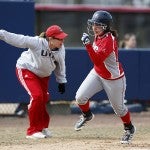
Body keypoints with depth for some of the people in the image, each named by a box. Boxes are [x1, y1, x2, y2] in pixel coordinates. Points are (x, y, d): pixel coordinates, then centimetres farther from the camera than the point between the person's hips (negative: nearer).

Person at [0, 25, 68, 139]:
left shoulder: (61, 49, -16)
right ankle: (33, 131, -9)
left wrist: (61, 81, 5)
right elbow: (17, 39, -36)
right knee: (37, 96, -20)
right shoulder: (37, 43, -34)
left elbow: (60, 65, 0)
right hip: (26, 70, -6)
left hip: (44, 74, 6)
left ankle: (43, 127, 30)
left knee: (44, 99, 6)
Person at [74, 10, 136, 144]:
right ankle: (87, 115, 24)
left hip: (114, 80, -7)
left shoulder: (108, 40, -31)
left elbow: (97, 60, -40)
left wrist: (88, 44, -46)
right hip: (97, 74, 7)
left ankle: (129, 129, 36)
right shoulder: (99, 35, -5)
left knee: (119, 107, 9)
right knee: (80, 97, -8)